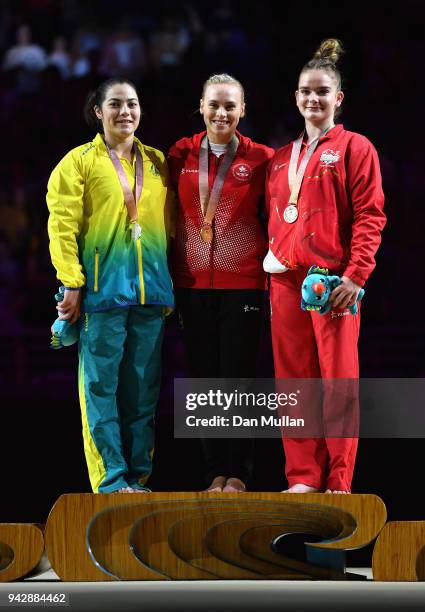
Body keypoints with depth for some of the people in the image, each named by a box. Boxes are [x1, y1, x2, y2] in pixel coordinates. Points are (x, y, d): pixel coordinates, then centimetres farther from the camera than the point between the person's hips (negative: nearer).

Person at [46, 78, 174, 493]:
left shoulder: (157, 163, 14)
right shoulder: (79, 162, 2)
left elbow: (170, 225, 16)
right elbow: (62, 226, -4)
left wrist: (171, 284, 11)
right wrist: (72, 283, -11)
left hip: (151, 289, 4)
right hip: (102, 289, -4)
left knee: (143, 387, 6)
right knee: (101, 386, -4)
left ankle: (138, 476, 13)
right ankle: (111, 481, -1)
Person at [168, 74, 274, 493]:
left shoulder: (260, 158, 0)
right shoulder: (181, 156, 6)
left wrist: (272, 264, -2)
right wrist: (166, 271, 7)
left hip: (242, 284, -3)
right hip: (192, 284, 3)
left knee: (237, 378, -1)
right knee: (204, 377, 6)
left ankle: (238, 473, 6)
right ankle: (216, 471, 13)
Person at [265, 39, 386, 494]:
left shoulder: (354, 148, 2)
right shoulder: (281, 158, 18)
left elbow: (369, 215, -6)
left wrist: (356, 275, -15)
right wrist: (270, 264, 9)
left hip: (333, 281, -5)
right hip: (285, 281, 5)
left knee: (338, 381, -4)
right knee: (294, 381, 5)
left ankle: (339, 484, 0)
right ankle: (304, 478, 10)